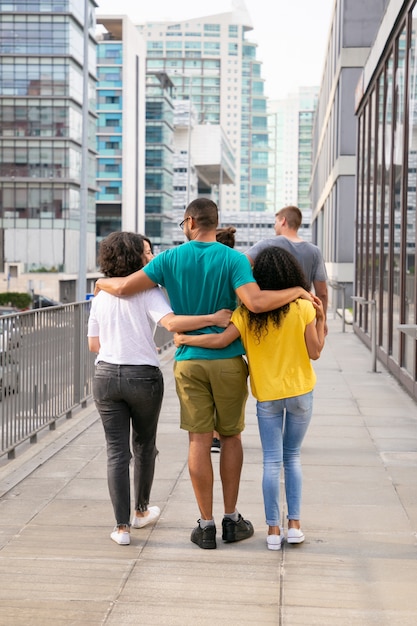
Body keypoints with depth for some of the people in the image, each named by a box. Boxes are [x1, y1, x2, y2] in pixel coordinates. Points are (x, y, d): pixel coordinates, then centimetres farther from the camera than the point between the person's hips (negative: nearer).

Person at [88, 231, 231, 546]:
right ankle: (142, 511, 35)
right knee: (144, 446, 18)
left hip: (106, 375, 3)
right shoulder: (148, 292, -10)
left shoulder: (101, 296, 6)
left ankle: (122, 526, 3)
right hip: (143, 377, -3)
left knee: (117, 451, 5)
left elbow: (94, 343, 9)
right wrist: (214, 318, -28)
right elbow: (171, 322, -28)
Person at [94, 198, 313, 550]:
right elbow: (256, 302, -23)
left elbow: (124, 288, -4)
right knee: (231, 437, 13)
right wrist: (297, 292, -9)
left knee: (199, 441, 4)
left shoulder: (171, 259, -1)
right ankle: (231, 520, 19)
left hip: (189, 361, 1)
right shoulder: (233, 259, -7)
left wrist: (103, 283, 18)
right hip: (229, 361, -1)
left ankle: (206, 526, 8)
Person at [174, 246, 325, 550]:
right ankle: (295, 524, 12)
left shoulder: (248, 312, -9)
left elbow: (221, 340, -16)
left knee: (272, 461, 5)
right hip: (300, 391, 0)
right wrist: (321, 319, 5)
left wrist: (185, 339, -2)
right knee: (292, 456, 14)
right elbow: (314, 352, -5)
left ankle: (273, 529, 7)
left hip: (267, 395, 0)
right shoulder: (303, 308, -10)